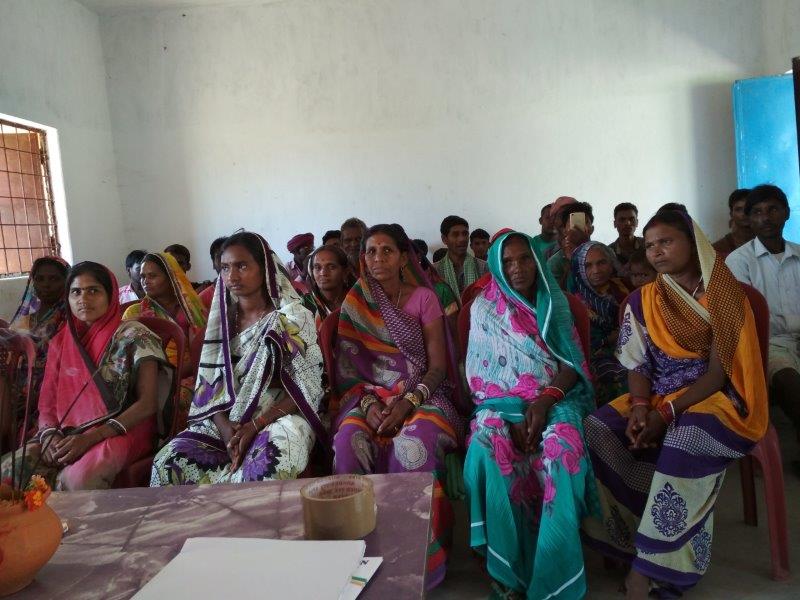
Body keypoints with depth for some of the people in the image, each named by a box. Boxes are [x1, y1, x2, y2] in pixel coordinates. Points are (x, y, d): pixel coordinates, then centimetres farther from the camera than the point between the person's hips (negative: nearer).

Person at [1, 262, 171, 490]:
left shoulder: (134, 336, -4)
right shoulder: (61, 342, 12)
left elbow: (147, 403, -10)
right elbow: (47, 404, 12)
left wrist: (91, 437, -19)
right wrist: (49, 435, -11)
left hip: (123, 431, -4)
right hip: (66, 435, 5)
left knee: (80, 478, -33)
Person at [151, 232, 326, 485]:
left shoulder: (294, 317, -3)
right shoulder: (222, 319, 10)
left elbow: (306, 387, -8)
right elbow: (209, 383, 7)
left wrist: (256, 425, -19)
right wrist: (224, 426, -13)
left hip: (280, 417, -4)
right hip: (227, 420, 4)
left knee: (270, 464, -37)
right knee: (170, 460, -21)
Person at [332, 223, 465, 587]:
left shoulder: (424, 298, 0)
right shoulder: (354, 303, 6)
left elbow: (438, 366, -4)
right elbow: (349, 366, 4)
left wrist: (408, 403, -19)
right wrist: (368, 403, -14)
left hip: (421, 394, -2)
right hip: (370, 395, 2)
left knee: (415, 444, -34)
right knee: (349, 442, -31)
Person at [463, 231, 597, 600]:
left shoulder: (555, 302, 9)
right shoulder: (484, 308, 4)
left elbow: (571, 363, 2)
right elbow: (480, 374, 0)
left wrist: (545, 401, -17)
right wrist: (511, 413, -16)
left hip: (554, 399, 1)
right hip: (502, 402, 0)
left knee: (562, 446, -33)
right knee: (488, 445, -33)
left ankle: (552, 569, -21)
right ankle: (506, 567, -18)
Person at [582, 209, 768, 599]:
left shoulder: (724, 296, -4)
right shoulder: (642, 301, 6)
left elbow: (719, 371, -11)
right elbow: (638, 364, 3)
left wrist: (666, 413, -22)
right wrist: (640, 407, -18)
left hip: (715, 399, -4)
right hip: (656, 398, 4)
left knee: (684, 439, -37)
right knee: (596, 432, -24)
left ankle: (645, 568, -27)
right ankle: (625, 542, -13)